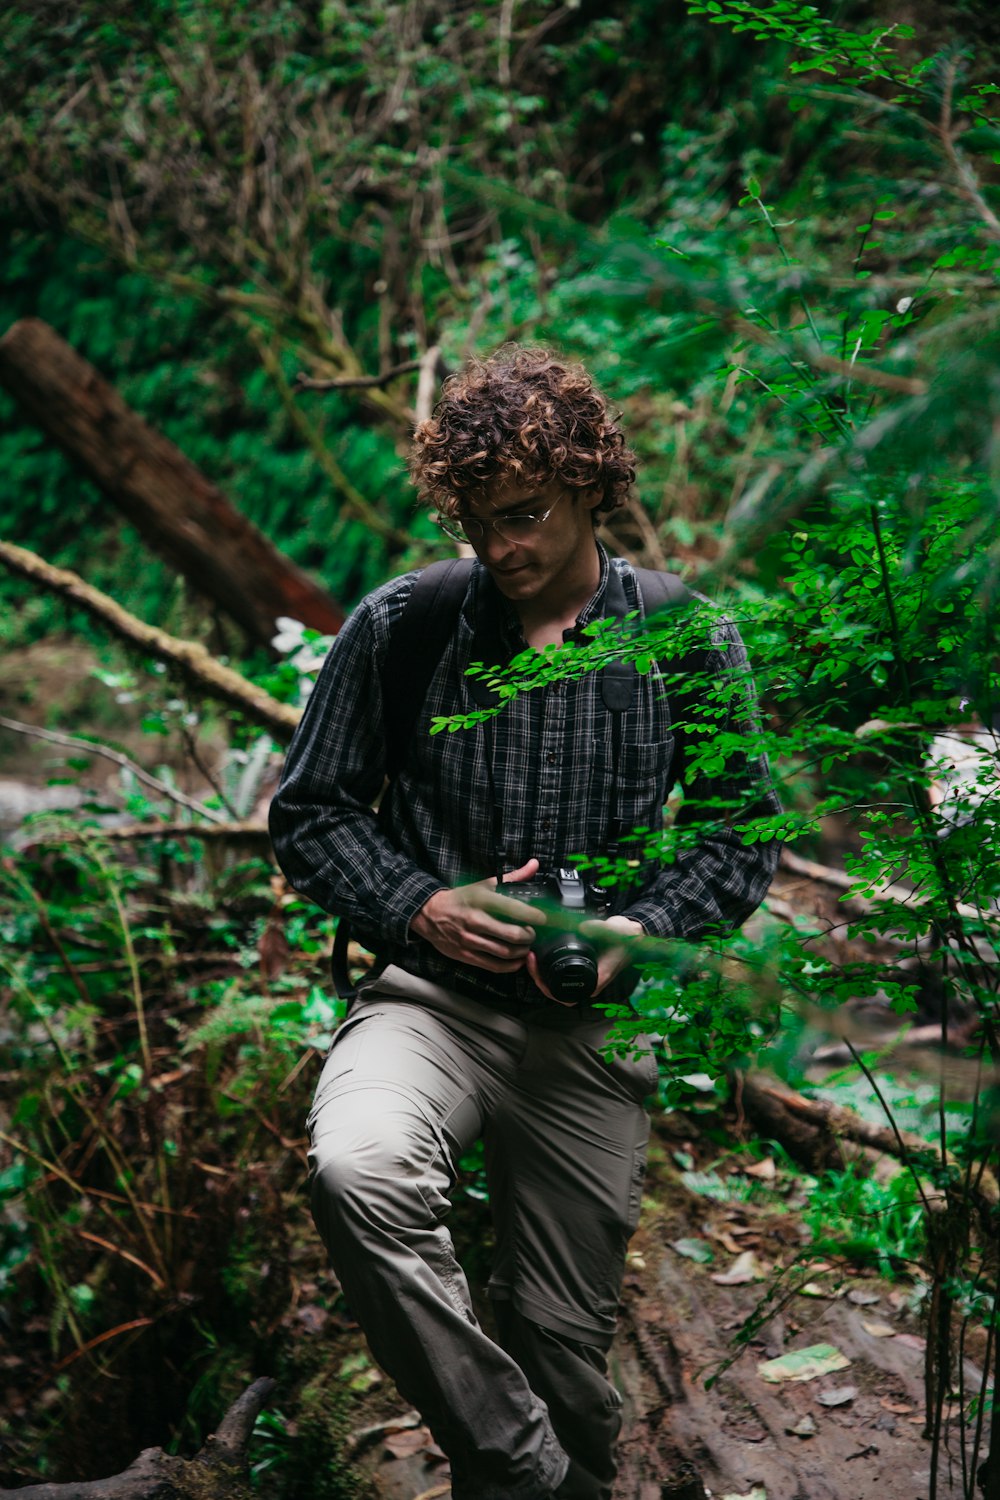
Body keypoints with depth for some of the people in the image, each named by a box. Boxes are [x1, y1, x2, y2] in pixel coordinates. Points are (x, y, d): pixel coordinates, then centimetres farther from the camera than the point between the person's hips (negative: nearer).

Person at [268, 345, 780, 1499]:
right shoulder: (398, 627, -3)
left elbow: (741, 837, 6)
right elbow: (309, 812, 4)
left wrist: (635, 932, -12)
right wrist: (422, 909, -13)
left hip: (591, 1030, 1)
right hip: (429, 1000, -1)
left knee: (565, 1343, 8)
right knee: (357, 1168, -34)